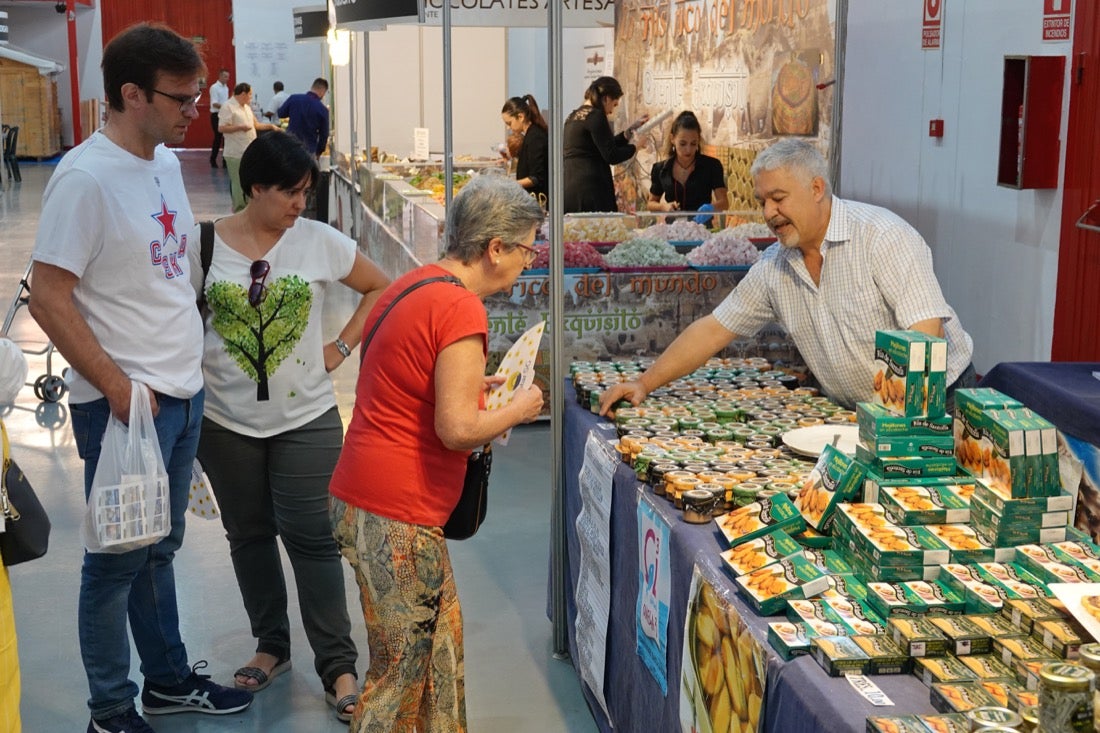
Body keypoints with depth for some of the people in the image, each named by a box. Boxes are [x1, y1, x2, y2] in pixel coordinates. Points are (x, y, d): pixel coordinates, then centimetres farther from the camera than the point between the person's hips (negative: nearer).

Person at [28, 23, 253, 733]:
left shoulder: (166, 161, 9)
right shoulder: (86, 176, -17)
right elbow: (49, 297, -19)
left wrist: (191, 362, 14)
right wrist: (118, 387, -18)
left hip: (184, 392, 8)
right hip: (125, 403, -8)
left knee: (160, 548, 20)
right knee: (119, 559, 5)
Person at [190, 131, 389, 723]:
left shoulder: (320, 241, -5)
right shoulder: (205, 244, -4)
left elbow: (381, 287, 7)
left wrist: (342, 347, -1)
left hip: (305, 417, -1)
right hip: (225, 419, 2)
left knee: (312, 538, -2)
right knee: (249, 535, 13)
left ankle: (338, 666, 7)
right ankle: (272, 646, 31)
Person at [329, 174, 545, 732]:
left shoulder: (414, 284, 11)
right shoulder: (461, 309, -18)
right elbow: (458, 429, -22)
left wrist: (470, 387, 16)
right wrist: (517, 410, -5)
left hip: (357, 498, 9)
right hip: (396, 517, -9)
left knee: (441, 642, 18)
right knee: (407, 669, 3)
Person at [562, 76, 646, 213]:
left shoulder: (573, 116, 19)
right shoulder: (596, 116, -8)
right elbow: (611, 156, -10)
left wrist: (630, 131, 24)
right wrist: (635, 146, 4)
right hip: (590, 189, -9)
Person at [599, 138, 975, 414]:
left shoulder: (883, 236, -16)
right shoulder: (774, 266, 5)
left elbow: (925, 335, -22)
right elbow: (712, 330, 10)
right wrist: (643, 384, 3)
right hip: (859, 416, 6)